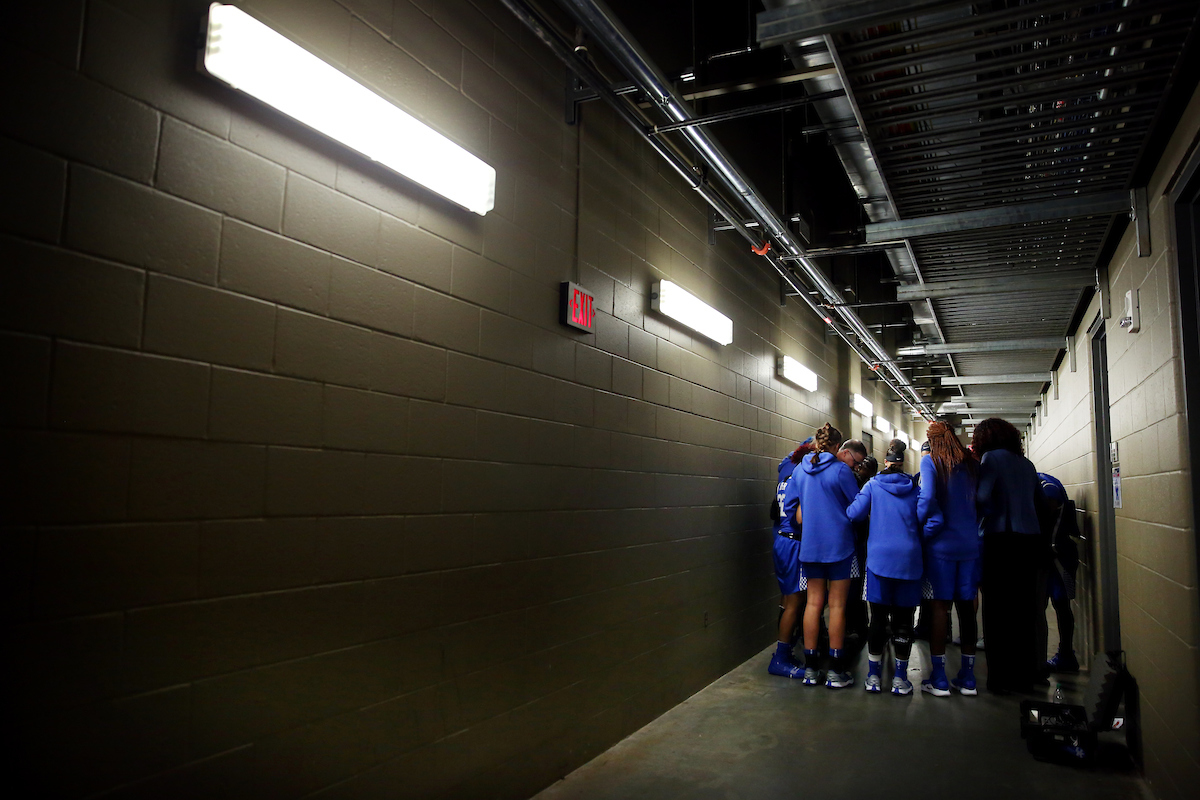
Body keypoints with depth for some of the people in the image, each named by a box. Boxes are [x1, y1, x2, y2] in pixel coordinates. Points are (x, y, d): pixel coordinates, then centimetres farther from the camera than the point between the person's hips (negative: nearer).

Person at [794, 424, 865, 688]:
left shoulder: (801, 470, 9)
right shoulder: (841, 471, -10)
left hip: (810, 545, 5)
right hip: (838, 545, -5)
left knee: (814, 602, 9)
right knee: (837, 605, 3)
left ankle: (810, 668, 12)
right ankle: (836, 671, 9)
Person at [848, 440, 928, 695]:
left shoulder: (873, 485, 1)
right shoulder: (914, 487, 4)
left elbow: (854, 513, -8)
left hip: (879, 557, 0)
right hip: (909, 559, 1)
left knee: (878, 617, 6)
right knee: (903, 619, 7)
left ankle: (874, 677, 12)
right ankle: (900, 679, 12)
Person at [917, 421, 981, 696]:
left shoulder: (930, 462, -5)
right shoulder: (971, 463, 8)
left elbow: (927, 498, -17)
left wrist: (923, 528, -4)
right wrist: (973, 527, 16)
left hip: (942, 543, -4)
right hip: (970, 544, 4)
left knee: (939, 605, 2)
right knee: (966, 606, 11)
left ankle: (939, 678, 5)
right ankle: (967, 677, 19)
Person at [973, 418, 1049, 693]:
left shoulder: (992, 457, -5)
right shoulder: (1025, 463, 14)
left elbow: (981, 497, -15)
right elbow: (1041, 502, 15)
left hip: (1002, 539, -6)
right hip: (1030, 540, 7)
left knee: (998, 611, 0)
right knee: (1025, 610, 13)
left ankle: (1001, 678, 4)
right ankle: (1025, 675, 21)